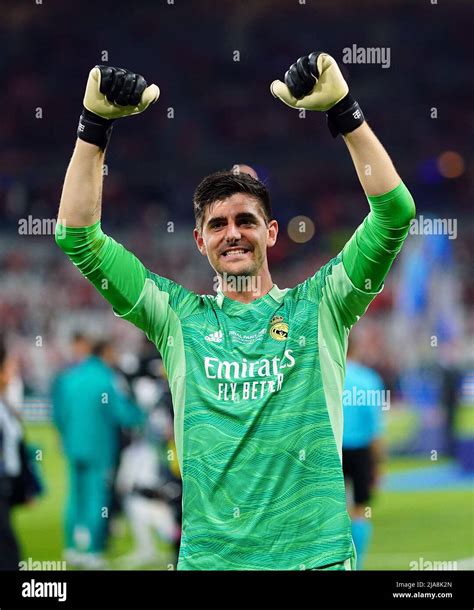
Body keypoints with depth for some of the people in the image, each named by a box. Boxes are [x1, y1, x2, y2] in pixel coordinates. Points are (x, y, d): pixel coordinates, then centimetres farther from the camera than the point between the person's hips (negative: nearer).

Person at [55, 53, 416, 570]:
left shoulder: (317, 307, 6)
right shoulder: (180, 318, 9)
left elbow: (394, 212, -3)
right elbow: (78, 237, 5)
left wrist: (344, 112, -10)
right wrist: (95, 125, -2)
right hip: (208, 556, 1)